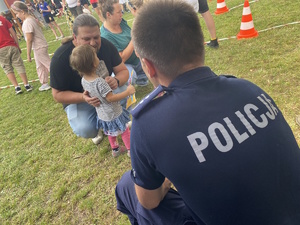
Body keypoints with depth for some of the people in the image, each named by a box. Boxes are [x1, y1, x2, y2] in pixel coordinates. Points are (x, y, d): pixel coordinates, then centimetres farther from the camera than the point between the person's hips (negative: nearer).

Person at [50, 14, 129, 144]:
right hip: (77, 98, -3)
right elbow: (57, 94, -19)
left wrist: (117, 81, -37)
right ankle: (96, 129, 12)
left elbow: (123, 71, -11)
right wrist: (83, 98, -39)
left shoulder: (106, 45, -16)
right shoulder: (60, 58, -25)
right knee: (85, 129, -28)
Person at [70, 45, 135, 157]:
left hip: (102, 114, 7)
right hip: (113, 114, -7)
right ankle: (131, 150, 32)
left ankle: (115, 149, 46)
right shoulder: (99, 82, -35)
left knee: (111, 132, 29)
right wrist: (128, 92, -26)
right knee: (124, 131, 16)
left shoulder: (84, 80, -11)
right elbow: (110, 98, -30)